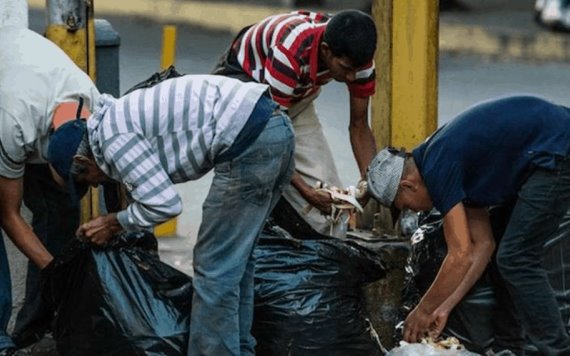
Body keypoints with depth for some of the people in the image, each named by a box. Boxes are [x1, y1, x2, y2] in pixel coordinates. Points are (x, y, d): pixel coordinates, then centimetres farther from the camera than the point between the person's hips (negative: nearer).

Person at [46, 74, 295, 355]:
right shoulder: (121, 117, 25)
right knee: (234, 260, 21)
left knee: (214, 269, -2)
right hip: (276, 128, 10)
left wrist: (113, 224, 7)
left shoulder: (109, 134, -4)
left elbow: (165, 204, -9)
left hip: (250, 141, -10)